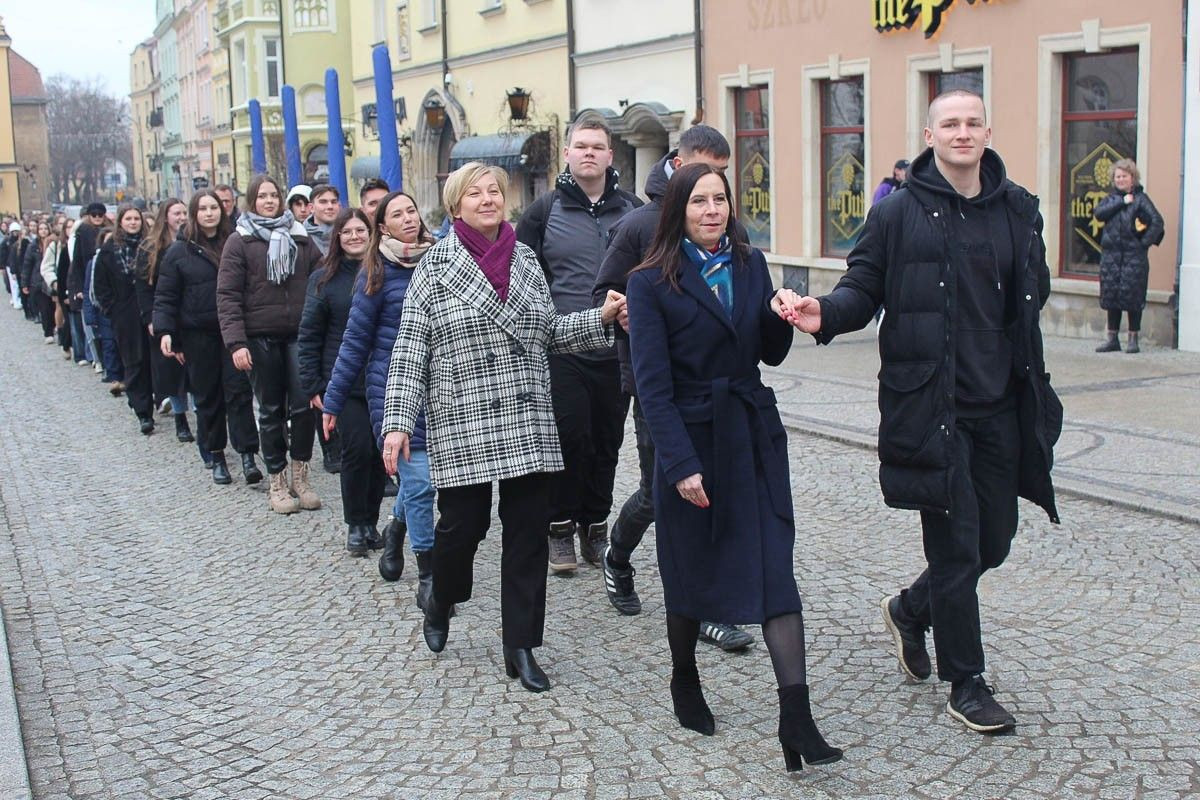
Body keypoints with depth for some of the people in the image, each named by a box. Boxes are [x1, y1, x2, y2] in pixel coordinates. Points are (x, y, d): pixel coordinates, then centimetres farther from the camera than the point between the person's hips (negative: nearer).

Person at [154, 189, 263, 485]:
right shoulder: (180, 251, 2)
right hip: (198, 335, 0)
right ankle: (215, 457, 18)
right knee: (208, 397, 8)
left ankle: (247, 455, -6)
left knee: (239, 391, -7)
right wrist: (166, 332, -9)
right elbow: (166, 296, 2)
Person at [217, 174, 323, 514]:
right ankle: (277, 480, 17)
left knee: (303, 405, -3)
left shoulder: (299, 237, 9)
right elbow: (228, 295, -5)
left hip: (298, 335, 2)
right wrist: (236, 342, -14)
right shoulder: (239, 241, 1)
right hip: (260, 337, -2)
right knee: (271, 410, 6)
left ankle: (300, 474, 13)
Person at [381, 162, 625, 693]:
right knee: (463, 523, 2)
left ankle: (521, 648, 13)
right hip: (462, 425, -3)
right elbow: (409, 349, -5)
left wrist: (600, 318, 0)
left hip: (529, 424, 4)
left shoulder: (526, 260, 10)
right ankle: (440, 603, 36)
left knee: (528, 533, 3)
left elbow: (550, 333, 16)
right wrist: (397, 422, -12)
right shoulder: (437, 264, -1)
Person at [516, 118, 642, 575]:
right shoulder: (544, 211, 2)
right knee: (569, 438, -5)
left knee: (607, 442, 9)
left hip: (617, 350, 3)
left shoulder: (633, 211, 9)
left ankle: (595, 527, 23)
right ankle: (561, 528, 11)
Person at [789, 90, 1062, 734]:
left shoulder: (1017, 209, 8)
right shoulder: (899, 213, -5)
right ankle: (966, 685, 16)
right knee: (956, 545, 0)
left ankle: (910, 611, 40)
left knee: (994, 541, 12)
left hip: (1000, 404, 5)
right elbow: (863, 287, -3)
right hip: (929, 404, -5)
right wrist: (828, 313, -24)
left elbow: (1033, 290, 18)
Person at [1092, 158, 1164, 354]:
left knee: (1132, 297, -3)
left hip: (1134, 256, -5)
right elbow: (1099, 213, -6)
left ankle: (1133, 339, 5)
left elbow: (1157, 221, -10)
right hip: (1111, 255, 5)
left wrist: (1146, 242, -11)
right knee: (1111, 296, 6)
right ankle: (1112, 338, 15)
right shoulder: (1112, 198, 13)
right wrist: (1122, 202, -9)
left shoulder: (1140, 198, -1)